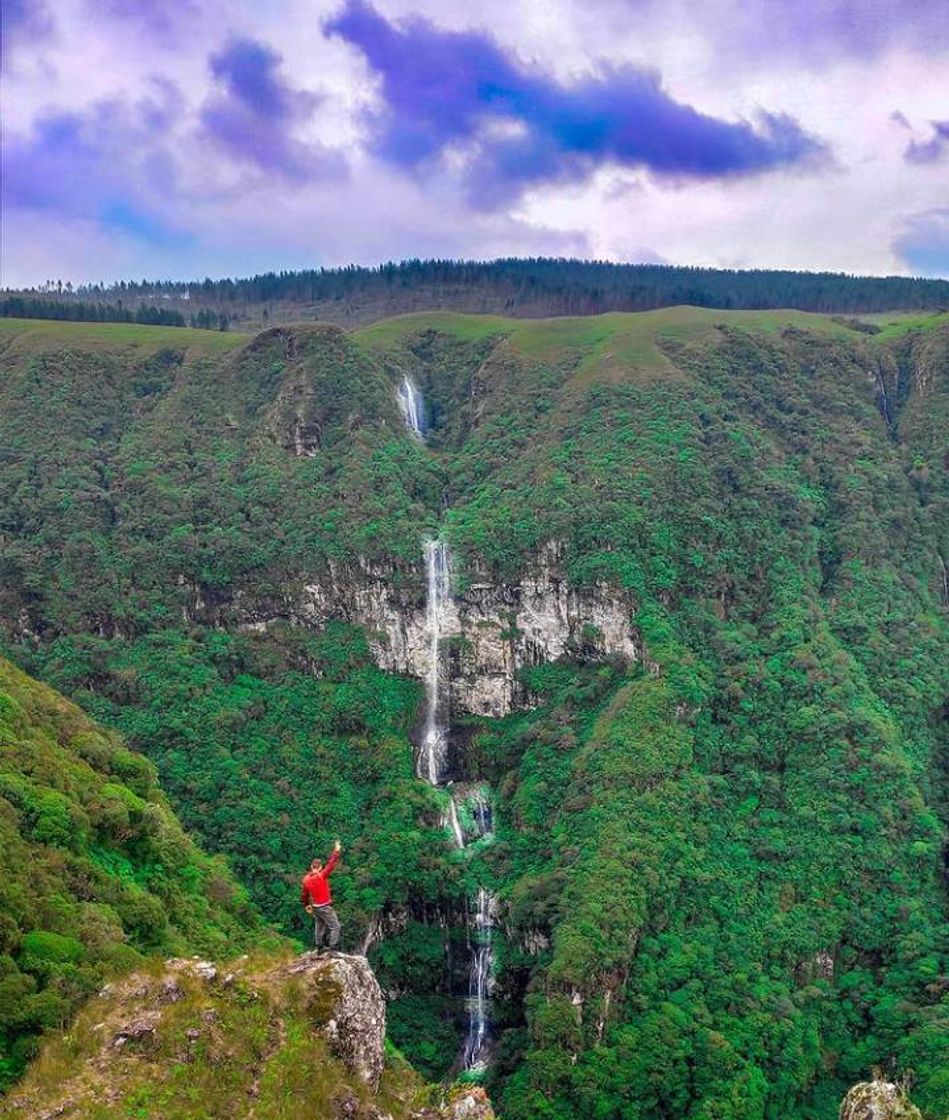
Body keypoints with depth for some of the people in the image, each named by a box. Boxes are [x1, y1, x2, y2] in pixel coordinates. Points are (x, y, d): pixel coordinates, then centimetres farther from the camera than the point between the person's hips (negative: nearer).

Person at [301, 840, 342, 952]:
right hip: (325, 907, -7)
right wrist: (336, 851, -16)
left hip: (315, 907, 7)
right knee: (335, 927, -1)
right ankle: (332, 948, -8)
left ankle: (319, 948, 25)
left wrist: (307, 905, 26)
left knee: (319, 927, 19)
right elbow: (331, 864, -23)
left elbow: (304, 894, 10)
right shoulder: (322, 876, -21)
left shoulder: (306, 879, -1)